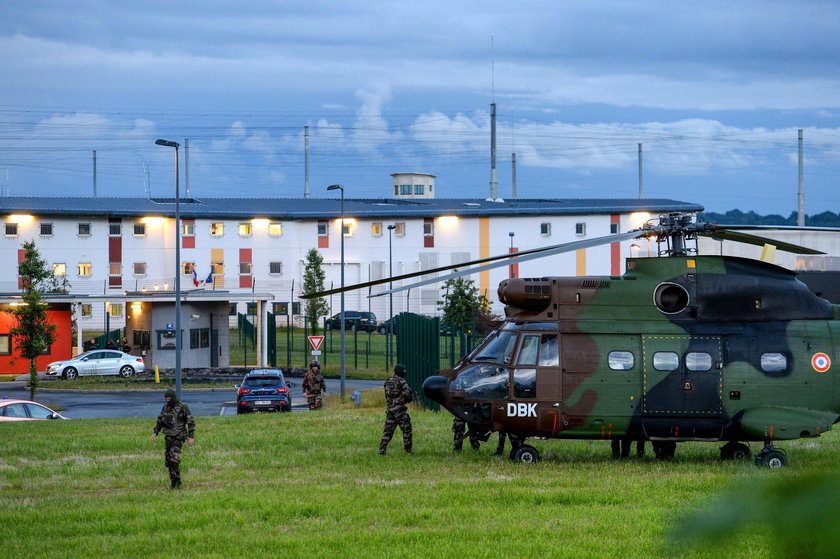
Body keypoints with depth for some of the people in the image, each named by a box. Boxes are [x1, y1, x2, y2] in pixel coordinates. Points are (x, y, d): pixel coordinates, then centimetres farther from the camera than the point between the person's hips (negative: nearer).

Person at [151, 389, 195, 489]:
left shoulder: (183, 407, -10)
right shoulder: (166, 407, 9)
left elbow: (191, 422, -11)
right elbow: (160, 421, 19)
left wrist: (191, 437, -17)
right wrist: (155, 433, 7)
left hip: (178, 438, -7)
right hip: (168, 437, 7)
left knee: (174, 459, -19)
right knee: (169, 460, 6)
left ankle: (177, 481, -10)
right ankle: (174, 482, 15)